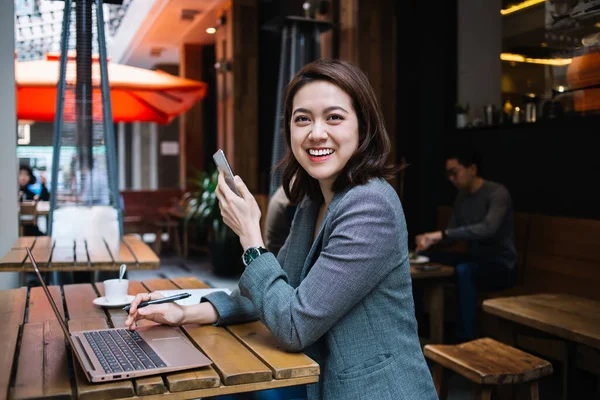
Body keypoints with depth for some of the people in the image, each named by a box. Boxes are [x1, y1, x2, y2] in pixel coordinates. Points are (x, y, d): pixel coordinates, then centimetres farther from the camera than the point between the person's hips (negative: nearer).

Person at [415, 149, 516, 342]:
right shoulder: (462, 197, 8)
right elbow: (451, 232, 8)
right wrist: (431, 239, -14)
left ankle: (465, 338, -31)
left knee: (464, 271, -37)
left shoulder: (497, 193, -16)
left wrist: (442, 234, -39)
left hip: (501, 264, -8)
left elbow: (488, 228, -33)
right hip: (474, 259, 8)